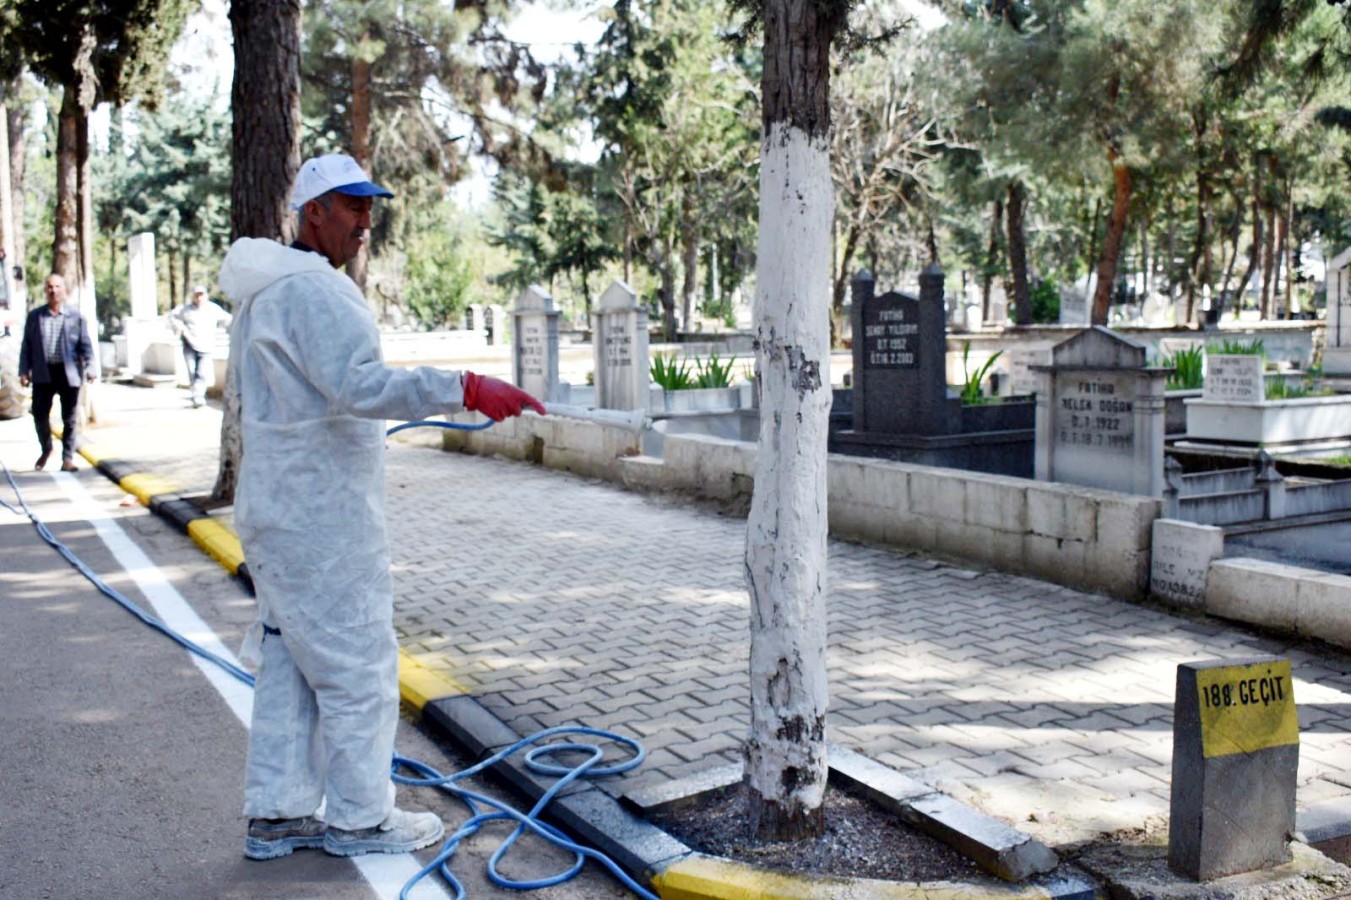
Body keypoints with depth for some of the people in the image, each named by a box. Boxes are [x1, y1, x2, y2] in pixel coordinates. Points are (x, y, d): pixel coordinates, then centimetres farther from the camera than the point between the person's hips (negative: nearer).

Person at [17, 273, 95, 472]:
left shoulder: (76, 317, 5)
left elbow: (85, 345, 1)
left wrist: (89, 367, -12)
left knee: (69, 418, 3)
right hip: (43, 373, 1)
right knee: (40, 414, 2)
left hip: (69, 373, -1)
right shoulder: (34, 316, 9)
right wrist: (24, 371, 1)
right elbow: (26, 346, 9)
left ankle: (67, 457, 12)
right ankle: (46, 449, 27)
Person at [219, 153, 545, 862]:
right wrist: (466, 390, -37)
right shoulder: (309, 290, -17)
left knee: (289, 664, 15)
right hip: (320, 517, -11)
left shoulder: (271, 290, 18)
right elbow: (359, 385, -32)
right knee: (357, 665, 0)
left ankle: (277, 814, 23)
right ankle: (358, 817, 13)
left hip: (280, 509, 11)